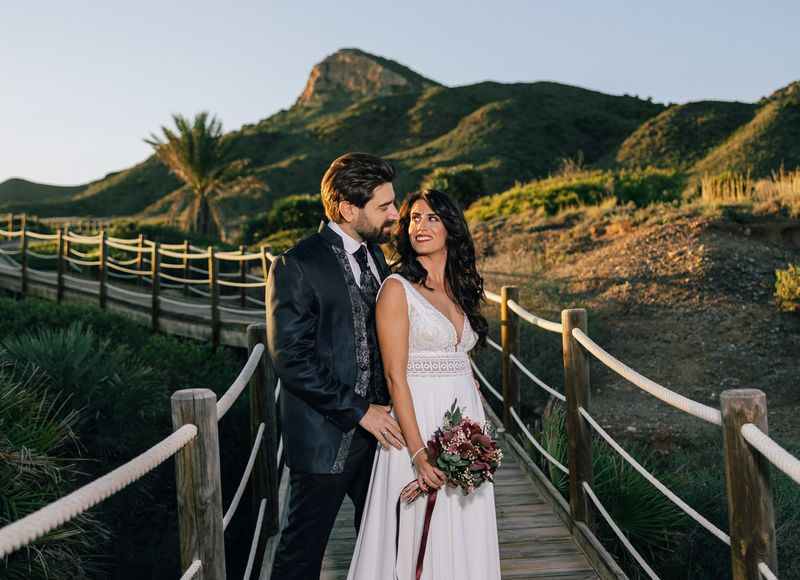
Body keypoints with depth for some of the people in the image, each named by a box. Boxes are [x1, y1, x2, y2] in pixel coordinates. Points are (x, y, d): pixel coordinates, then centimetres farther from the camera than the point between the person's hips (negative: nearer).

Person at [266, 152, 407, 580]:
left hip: (376, 425, 7)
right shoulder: (296, 265, -15)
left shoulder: (374, 255, 9)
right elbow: (290, 357, -19)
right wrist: (359, 411, -17)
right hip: (325, 437, -7)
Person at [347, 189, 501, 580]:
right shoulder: (397, 288, -9)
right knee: (422, 535, 4)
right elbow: (395, 376, -14)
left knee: (465, 530, 14)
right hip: (420, 419, -6)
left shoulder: (461, 290, 11)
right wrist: (418, 451, -19)